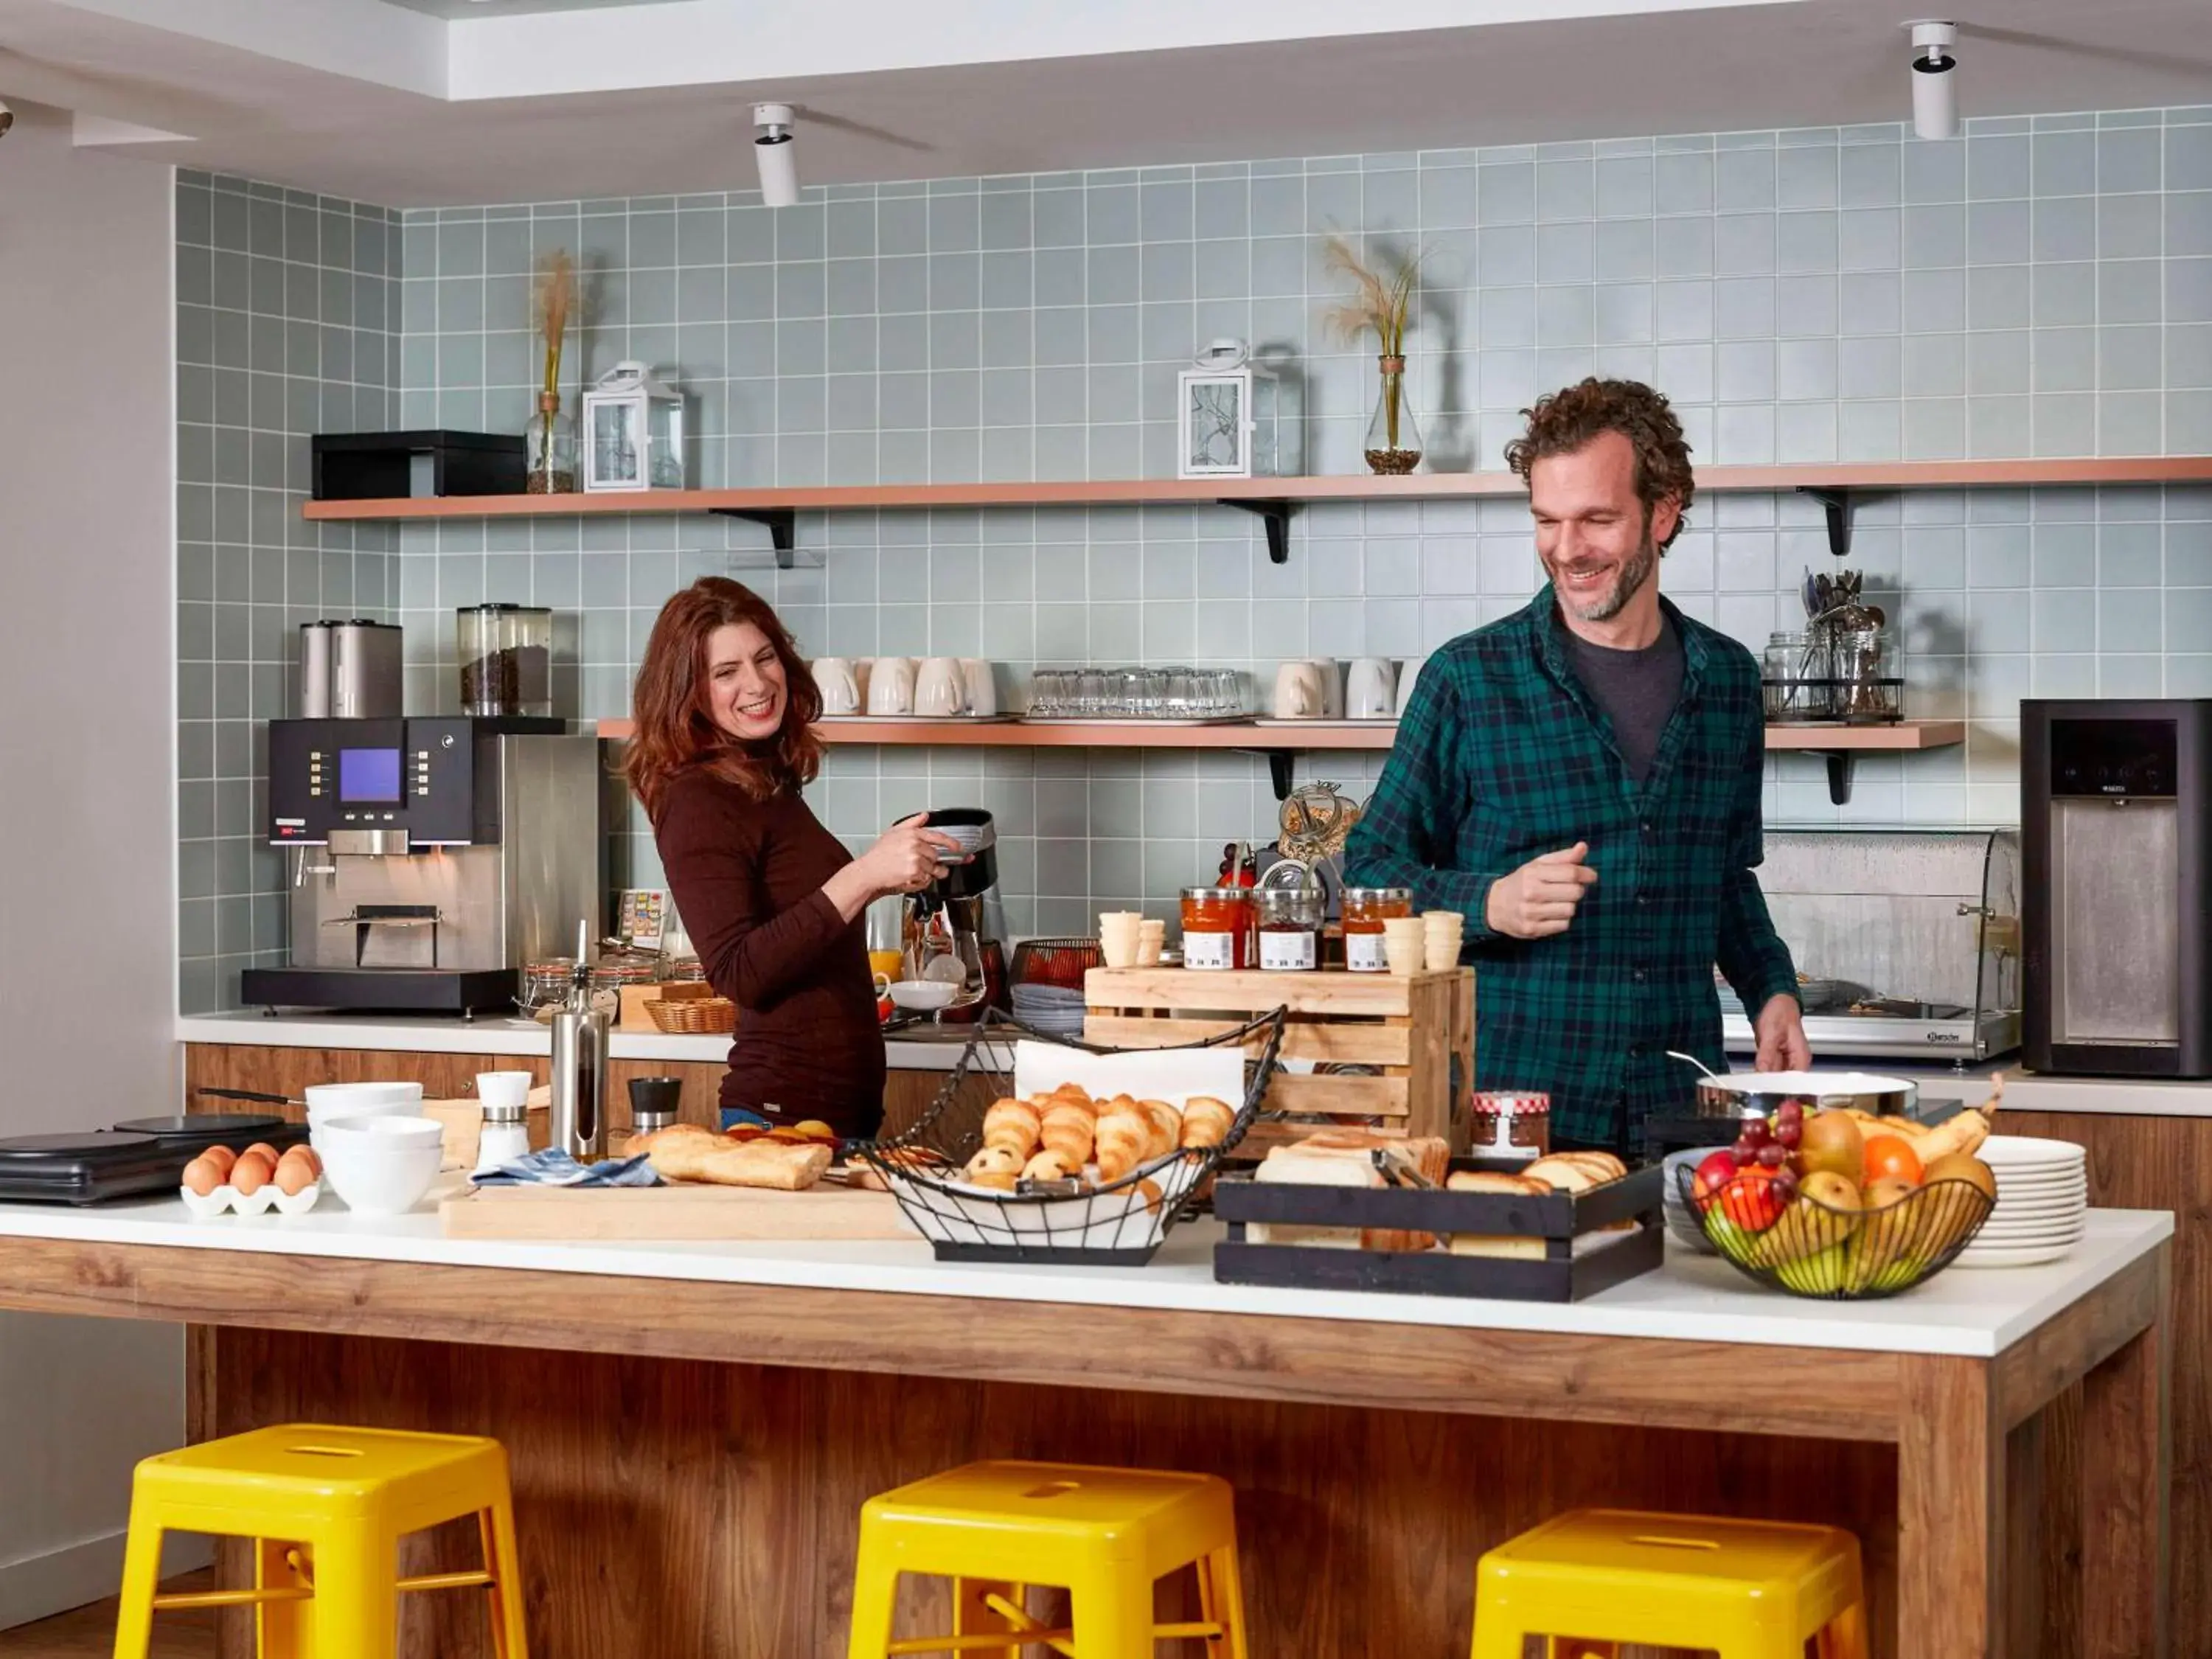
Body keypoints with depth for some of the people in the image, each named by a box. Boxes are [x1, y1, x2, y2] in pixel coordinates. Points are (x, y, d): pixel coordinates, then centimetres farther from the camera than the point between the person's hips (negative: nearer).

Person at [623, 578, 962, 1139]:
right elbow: (738, 975, -24)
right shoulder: (700, 802, -14)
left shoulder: (769, 786, 12)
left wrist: (886, 876, 15)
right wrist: (863, 877, -27)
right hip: (784, 1111, -9)